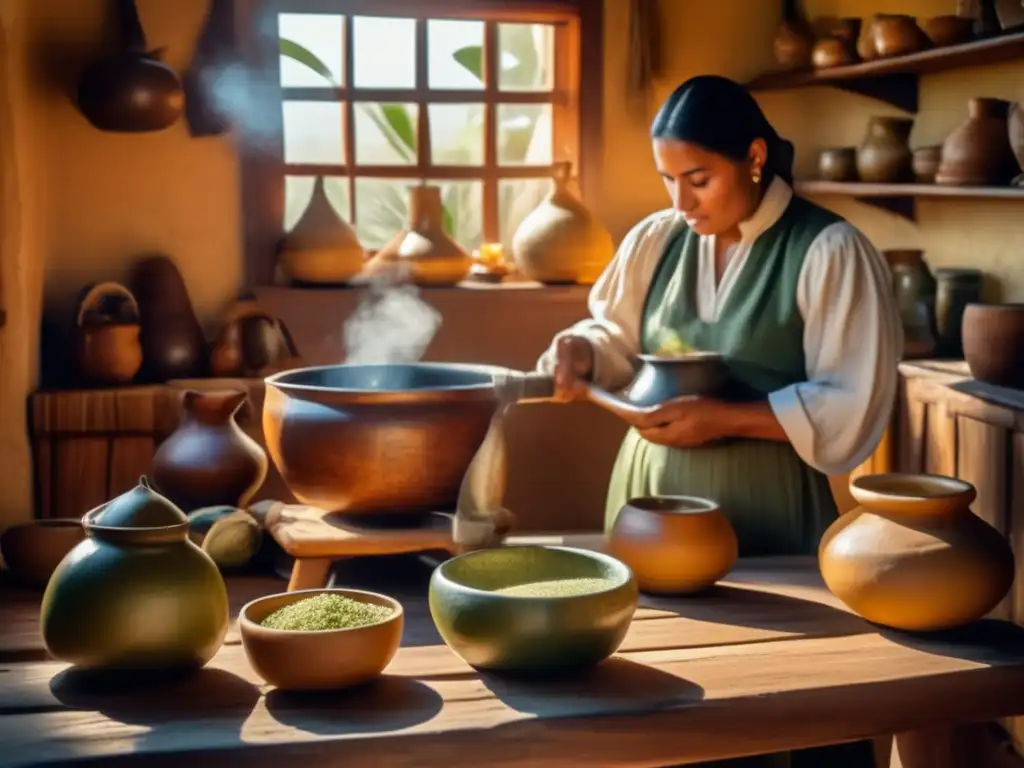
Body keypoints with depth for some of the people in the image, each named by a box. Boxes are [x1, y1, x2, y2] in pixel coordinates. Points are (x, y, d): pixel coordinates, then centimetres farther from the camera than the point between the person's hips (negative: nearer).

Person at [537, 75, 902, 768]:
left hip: (765, 501, -4)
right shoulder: (657, 240, 4)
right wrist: (582, 351, -9)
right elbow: (620, 340, 15)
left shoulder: (830, 253, -11)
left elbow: (852, 407, -14)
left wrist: (724, 418, -21)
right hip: (653, 484, 5)